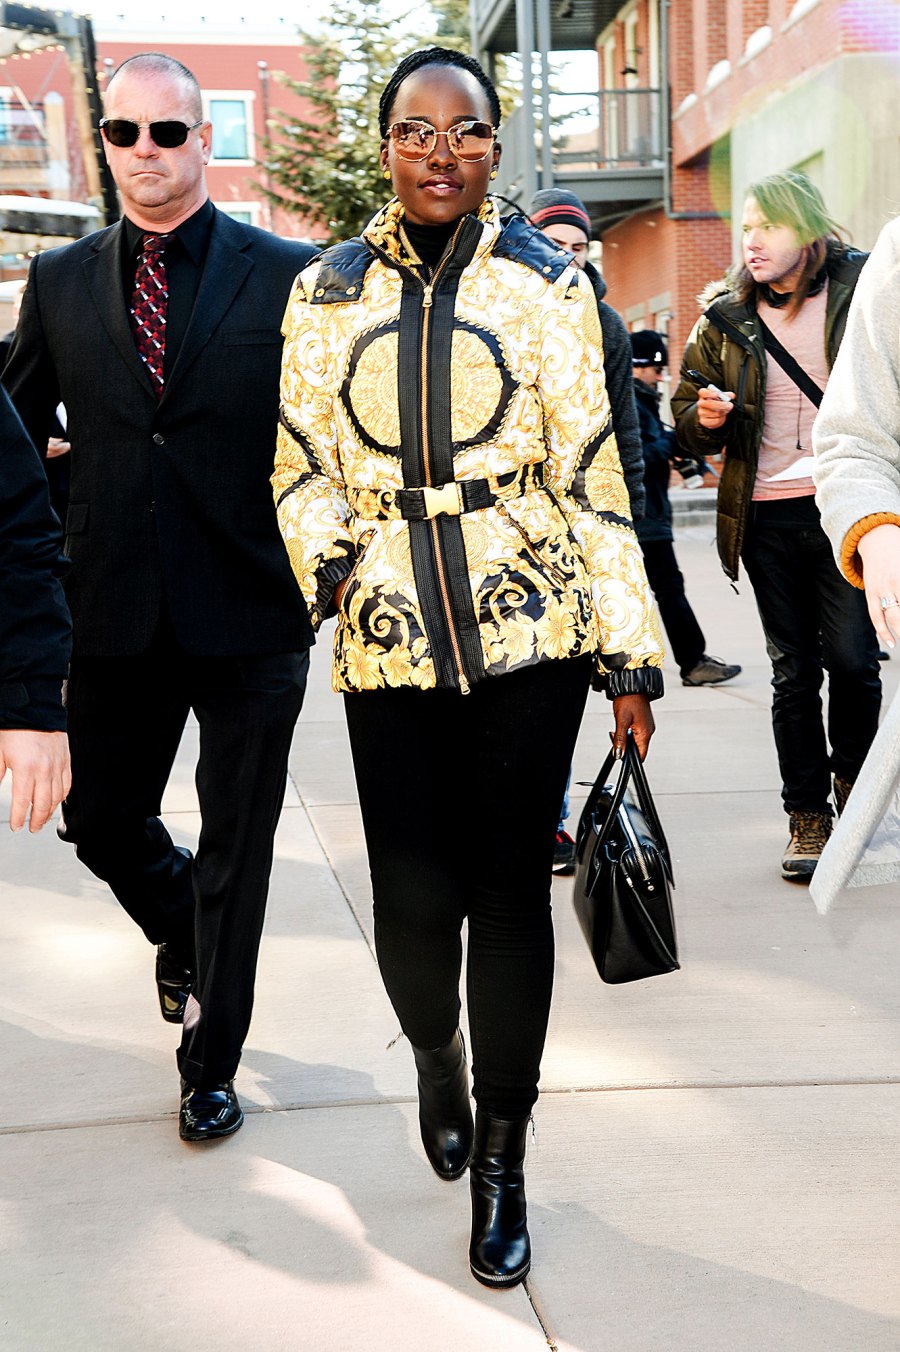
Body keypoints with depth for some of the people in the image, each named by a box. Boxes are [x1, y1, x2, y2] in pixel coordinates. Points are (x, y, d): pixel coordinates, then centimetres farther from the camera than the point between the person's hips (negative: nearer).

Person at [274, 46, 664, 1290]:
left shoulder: (545, 279, 2)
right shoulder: (327, 291, 8)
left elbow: (590, 471, 1)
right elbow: (302, 466, 13)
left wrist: (631, 652, -1)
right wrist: (328, 556, -9)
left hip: (527, 626, -1)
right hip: (388, 639, 1)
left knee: (508, 893, 3)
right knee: (412, 899, -4)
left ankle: (500, 1156, 21)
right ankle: (437, 1053, 32)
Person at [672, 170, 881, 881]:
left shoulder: (865, 290, 1)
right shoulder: (725, 318, 9)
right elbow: (687, 415, 17)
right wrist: (705, 417, -6)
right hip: (768, 516, 2)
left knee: (850, 654, -7)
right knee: (794, 669, 6)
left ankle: (852, 777, 21)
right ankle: (807, 816, 15)